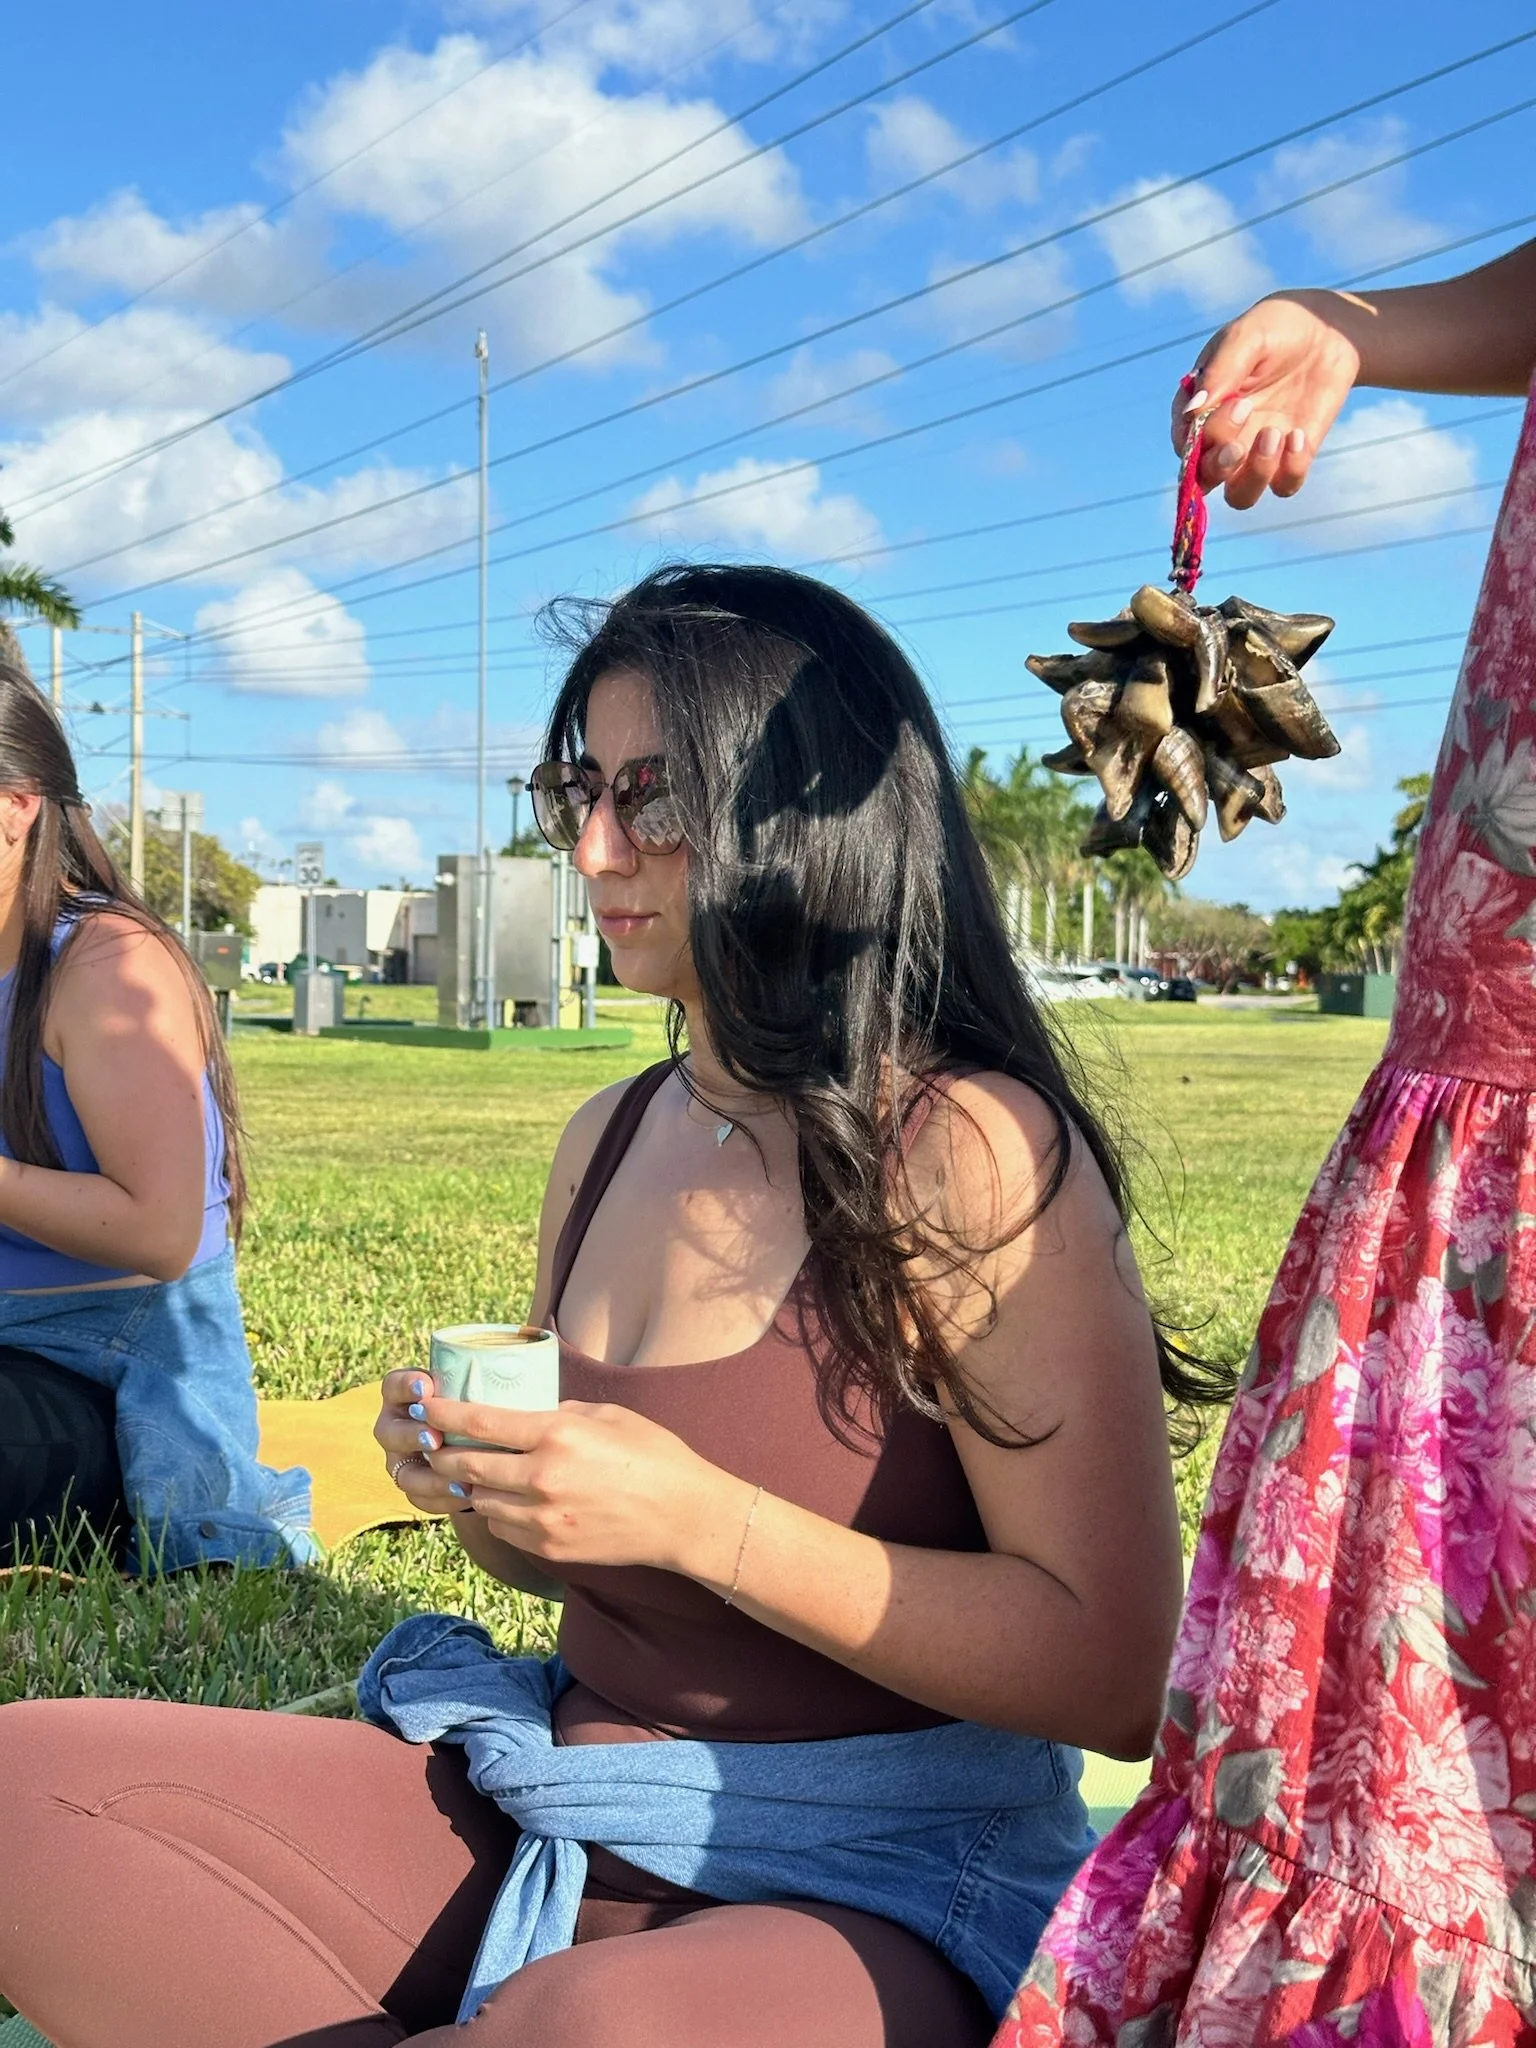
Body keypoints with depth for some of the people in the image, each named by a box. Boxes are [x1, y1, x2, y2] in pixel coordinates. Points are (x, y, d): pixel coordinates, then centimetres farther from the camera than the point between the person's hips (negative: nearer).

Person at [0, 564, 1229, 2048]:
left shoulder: (972, 1151, -14)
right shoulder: (608, 1143, 8)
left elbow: (1115, 1677, -17)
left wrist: (696, 1517, -22)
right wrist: (475, 1479, -4)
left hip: (874, 1888, -6)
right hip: (552, 1825, 7)